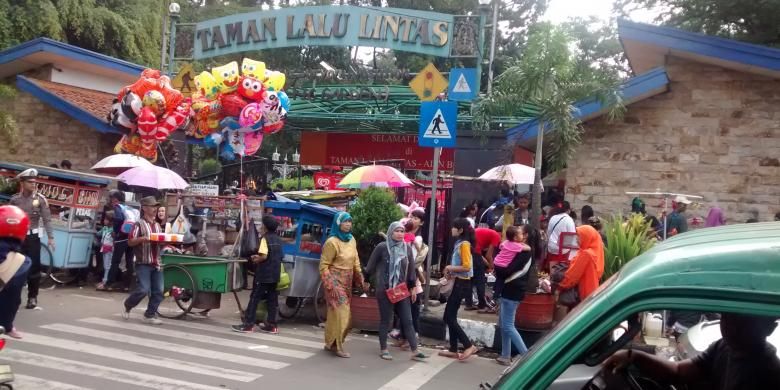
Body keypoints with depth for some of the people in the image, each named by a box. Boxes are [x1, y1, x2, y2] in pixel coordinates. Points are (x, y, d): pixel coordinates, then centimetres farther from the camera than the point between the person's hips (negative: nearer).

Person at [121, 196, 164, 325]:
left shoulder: (158, 225, 17)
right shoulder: (139, 224, -4)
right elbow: (130, 242, -10)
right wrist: (143, 238, -26)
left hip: (156, 263, 6)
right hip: (143, 263, -6)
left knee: (158, 291, 1)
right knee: (143, 290, -11)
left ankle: (149, 315, 12)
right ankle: (127, 306, 15)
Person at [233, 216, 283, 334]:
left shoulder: (265, 238, -11)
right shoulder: (278, 240, 10)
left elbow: (264, 256, -21)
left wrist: (256, 260, -1)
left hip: (263, 275, -7)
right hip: (275, 274, 7)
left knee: (254, 298, -2)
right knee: (272, 299, 9)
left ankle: (248, 324, -2)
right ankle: (271, 325, 11)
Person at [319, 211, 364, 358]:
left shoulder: (352, 240, 7)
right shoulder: (332, 242, -14)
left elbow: (355, 261, 15)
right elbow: (323, 265, -13)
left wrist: (359, 277, 7)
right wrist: (330, 285, -17)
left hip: (347, 282, 7)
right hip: (335, 281, -7)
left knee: (345, 314, 11)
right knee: (340, 313, -7)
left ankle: (331, 343, 24)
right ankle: (337, 346, 4)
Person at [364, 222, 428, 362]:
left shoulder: (407, 248, 3)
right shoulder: (382, 247, -8)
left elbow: (411, 269, 10)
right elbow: (371, 265, 2)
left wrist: (413, 287, 11)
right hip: (385, 290, -3)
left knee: (407, 320, 2)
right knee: (385, 320, 5)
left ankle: (415, 351, 4)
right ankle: (383, 349, 17)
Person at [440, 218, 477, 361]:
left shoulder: (464, 244, -14)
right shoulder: (459, 243, 14)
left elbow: (467, 267, -22)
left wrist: (450, 268, -12)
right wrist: (450, 272, 5)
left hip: (461, 284, -10)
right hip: (457, 282, 10)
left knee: (449, 317, -7)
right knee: (451, 317, 12)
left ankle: (469, 346, -4)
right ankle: (453, 350, 18)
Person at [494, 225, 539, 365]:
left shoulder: (524, 252, -15)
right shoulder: (526, 251, 15)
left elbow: (509, 270, -21)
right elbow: (511, 267, 12)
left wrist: (496, 269, -4)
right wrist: (499, 270, -5)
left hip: (512, 290, -10)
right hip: (510, 289, 10)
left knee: (507, 325, -7)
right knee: (503, 324, 14)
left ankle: (526, 355, -5)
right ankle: (506, 356, 20)